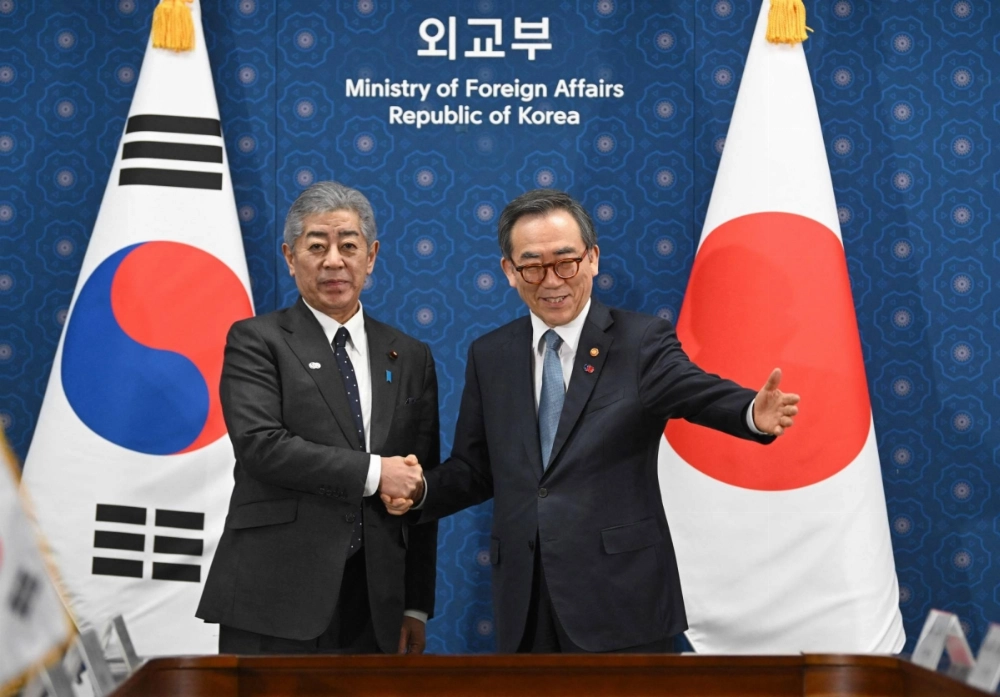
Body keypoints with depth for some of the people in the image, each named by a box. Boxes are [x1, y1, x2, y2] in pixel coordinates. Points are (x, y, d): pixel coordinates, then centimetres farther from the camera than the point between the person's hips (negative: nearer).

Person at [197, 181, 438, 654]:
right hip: (273, 599, -3)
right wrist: (372, 472, -13)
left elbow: (420, 490, 12)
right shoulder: (255, 341, 1)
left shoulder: (410, 358, 13)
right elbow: (259, 444, -14)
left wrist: (417, 605, 8)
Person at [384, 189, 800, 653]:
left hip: (620, 602, -3)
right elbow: (474, 468, 13)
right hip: (525, 607, 4)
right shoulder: (488, 356, 9)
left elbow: (698, 391, -20)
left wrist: (753, 413, -42)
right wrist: (421, 489, -7)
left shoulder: (641, 341, -3)